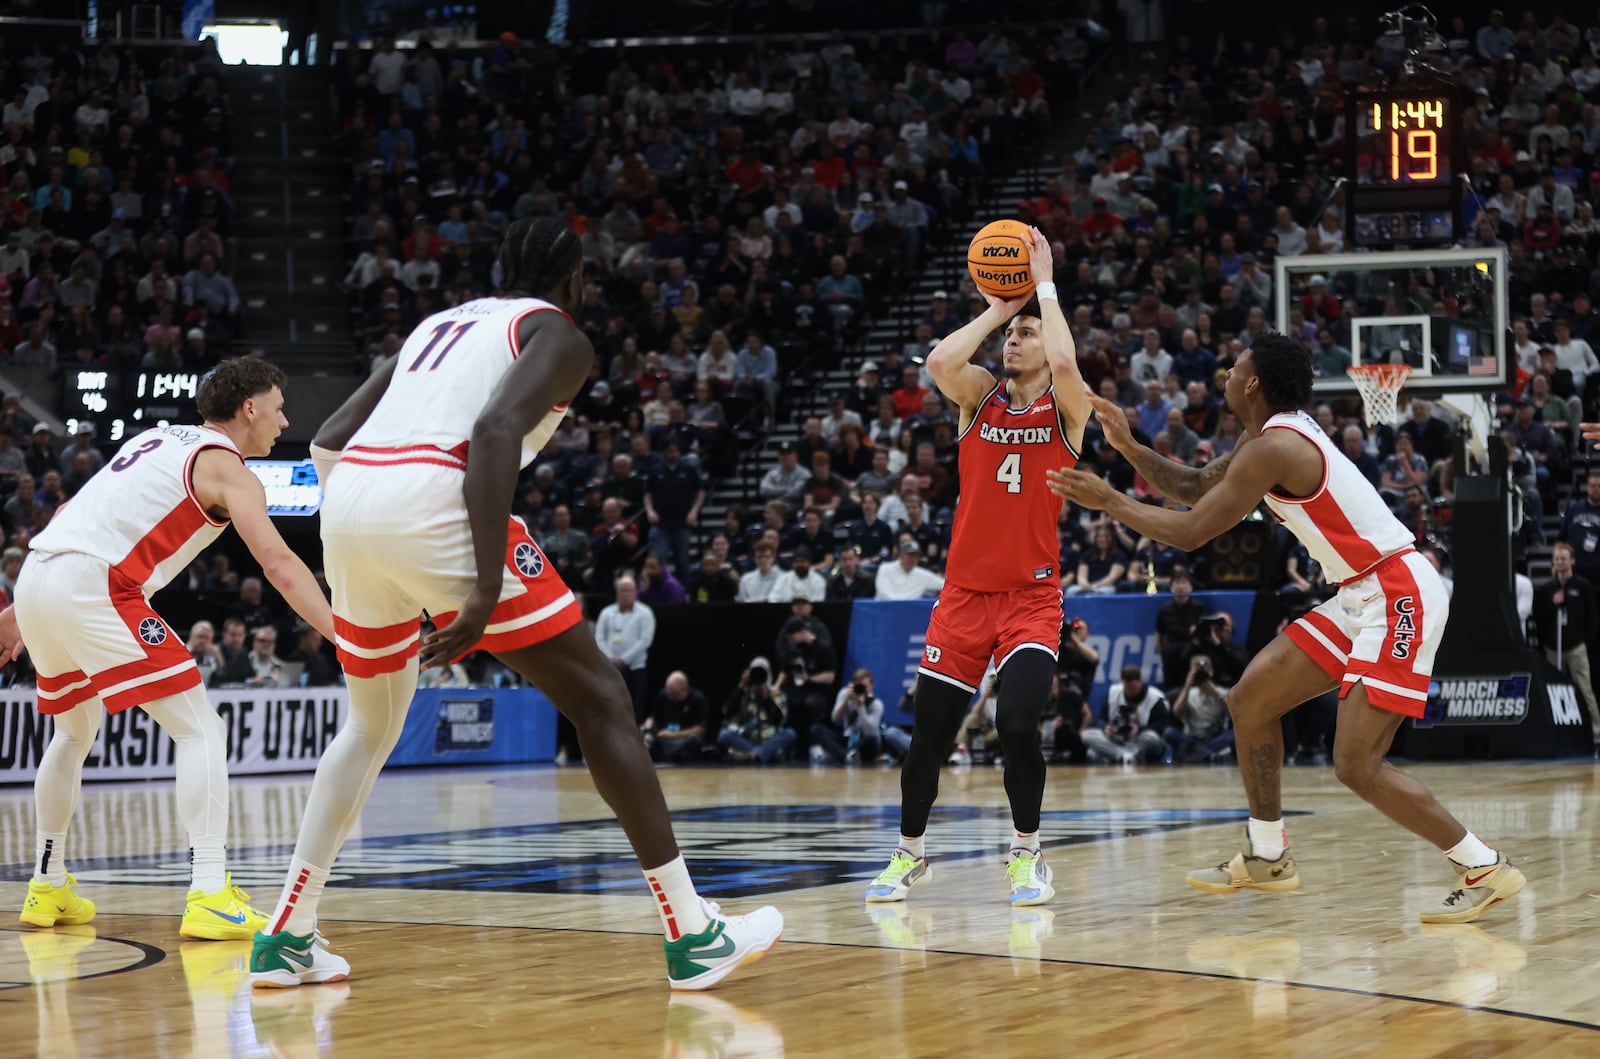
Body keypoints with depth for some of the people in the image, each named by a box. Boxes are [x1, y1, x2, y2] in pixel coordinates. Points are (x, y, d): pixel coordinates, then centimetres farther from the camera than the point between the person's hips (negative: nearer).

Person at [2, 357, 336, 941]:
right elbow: (278, 563, -13)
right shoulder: (224, 466, 1)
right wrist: (344, 637, -19)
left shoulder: (159, 439, 26)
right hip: (93, 587, -9)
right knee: (201, 730, -5)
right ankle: (210, 895, -16)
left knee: (74, 733, 28)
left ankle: (47, 888, 34)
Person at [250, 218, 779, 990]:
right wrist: (487, 589, -16)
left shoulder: (439, 323, 32)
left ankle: (286, 939, 22)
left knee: (372, 723, 28)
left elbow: (328, 441, 25)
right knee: (598, 698, 4)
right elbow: (496, 430, -11)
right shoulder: (557, 333, 10)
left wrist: (363, 542, 32)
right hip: (432, 502, -7)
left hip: (346, 497, 7)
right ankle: (692, 935, 3)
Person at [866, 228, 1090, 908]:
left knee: (1017, 724, -21)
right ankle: (909, 854, 24)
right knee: (928, 736, 3)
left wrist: (1044, 285, -12)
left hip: (1032, 595, -3)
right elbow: (939, 361, -16)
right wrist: (996, 308, -5)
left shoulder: (1067, 407, -1)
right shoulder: (980, 396, 6)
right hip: (965, 591, 3)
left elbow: (1064, 363, -24)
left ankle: (1026, 853, 1)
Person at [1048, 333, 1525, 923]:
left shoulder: (1275, 449, -19)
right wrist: (1130, 448, 9)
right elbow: (1196, 488, 23)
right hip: (1362, 597, 11)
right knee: (1250, 701, 13)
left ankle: (1485, 869, -6)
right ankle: (1267, 858, 24)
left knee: (1357, 764, -15)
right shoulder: (1271, 435, 12)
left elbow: (1190, 532, -16)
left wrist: (1108, 502, -6)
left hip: (1400, 597, -11)